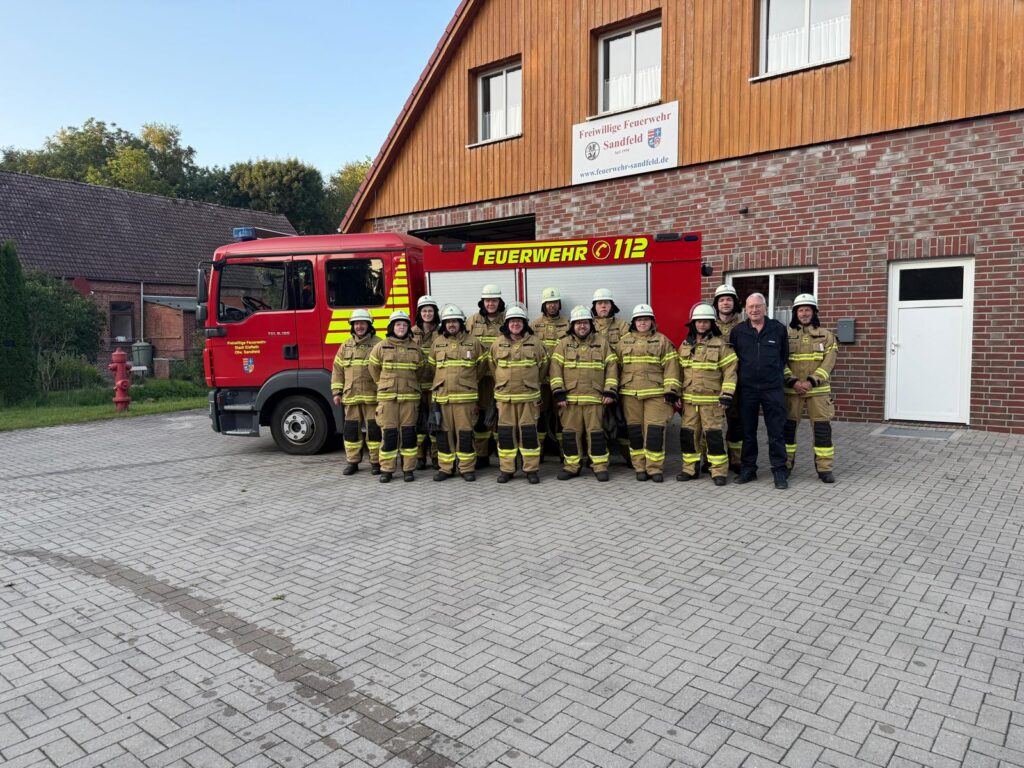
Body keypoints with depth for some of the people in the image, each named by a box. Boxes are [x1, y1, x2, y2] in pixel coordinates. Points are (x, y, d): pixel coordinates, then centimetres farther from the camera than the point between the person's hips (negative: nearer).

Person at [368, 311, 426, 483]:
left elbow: (421, 369, 18)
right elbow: (374, 368, 11)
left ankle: (408, 469, 10)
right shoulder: (381, 346, 2)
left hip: (410, 397, 1)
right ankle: (386, 470, 8)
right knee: (388, 433, -1)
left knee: (409, 433, 2)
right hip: (387, 397, -1)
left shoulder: (415, 347, 7)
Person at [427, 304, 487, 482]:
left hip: (465, 395, -2)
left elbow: (481, 365, 11)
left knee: (465, 432, -1)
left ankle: (467, 468, 8)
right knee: (444, 432, 7)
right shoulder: (437, 343, 8)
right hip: (442, 395, 2)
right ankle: (445, 467, 16)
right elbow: (432, 366, 18)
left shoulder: (473, 342, 2)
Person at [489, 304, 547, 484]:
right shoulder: (498, 344, 5)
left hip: (529, 396, -1)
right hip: (504, 396, 1)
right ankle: (507, 469, 14)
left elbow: (543, 366, 12)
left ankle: (531, 469, 9)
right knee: (506, 433, 4)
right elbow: (493, 367, 17)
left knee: (529, 433, 0)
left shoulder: (535, 343, 2)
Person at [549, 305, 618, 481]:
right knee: (570, 432, 5)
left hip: (595, 398, -1)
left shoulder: (602, 342, 9)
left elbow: (611, 367, 6)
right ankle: (571, 466, 16)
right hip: (570, 398, 1)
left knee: (596, 432, 0)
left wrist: (610, 391, -3)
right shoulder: (564, 343, 8)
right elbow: (555, 368, 2)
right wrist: (558, 393, -7)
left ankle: (600, 467, 10)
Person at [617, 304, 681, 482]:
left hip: (655, 394, -2)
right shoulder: (624, 341, 12)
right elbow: (617, 366, 14)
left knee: (655, 430, -5)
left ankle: (654, 468, 4)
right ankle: (640, 467, 14)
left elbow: (670, 367, -1)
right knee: (635, 431, 5)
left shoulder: (662, 341, 5)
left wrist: (671, 391, -9)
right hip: (630, 394, 2)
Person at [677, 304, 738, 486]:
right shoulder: (685, 345, 10)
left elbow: (730, 371, -7)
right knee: (688, 434, 8)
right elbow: (680, 370, 16)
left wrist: (727, 396, -14)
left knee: (714, 435, -4)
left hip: (711, 399, -5)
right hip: (689, 399, 5)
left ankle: (719, 471, 5)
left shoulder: (720, 344, -5)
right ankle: (690, 469, 19)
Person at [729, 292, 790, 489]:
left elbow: (785, 355, 13)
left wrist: (777, 374, 11)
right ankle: (748, 469, 20)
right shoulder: (737, 331, 4)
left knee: (776, 432, 0)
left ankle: (779, 472, 8)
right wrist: (742, 376, 9)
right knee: (747, 432, 9)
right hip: (747, 389, 1)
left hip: (773, 388, -1)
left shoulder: (779, 329, 2)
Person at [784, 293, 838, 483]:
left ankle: (824, 468, 8)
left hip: (818, 390, 0)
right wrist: (793, 381, -14)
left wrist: (811, 381, -15)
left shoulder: (826, 335, 6)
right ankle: (785, 465, 16)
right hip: (792, 390, 0)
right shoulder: (786, 335, 6)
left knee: (822, 428, -1)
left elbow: (828, 363, -3)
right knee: (788, 427, 5)